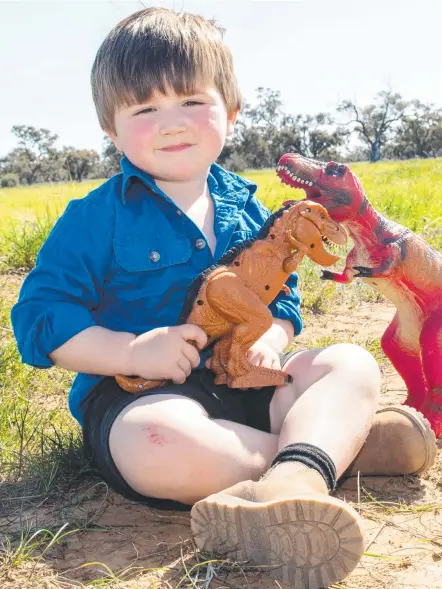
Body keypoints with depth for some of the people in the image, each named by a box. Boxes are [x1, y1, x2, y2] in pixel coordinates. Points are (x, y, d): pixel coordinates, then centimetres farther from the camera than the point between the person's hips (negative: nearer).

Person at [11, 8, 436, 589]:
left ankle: (291, 481, -45)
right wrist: (135, 351, -22)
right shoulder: (97, 217, -5)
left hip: (245, 379, 5)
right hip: (138, 391, -5)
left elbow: (282, 291, 18)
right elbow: (41, 318, -7)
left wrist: (270, 338, -7)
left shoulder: (243, 204, 10)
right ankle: (339, 438, -23)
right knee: (156, 443, -39)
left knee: (351, 365, -15)